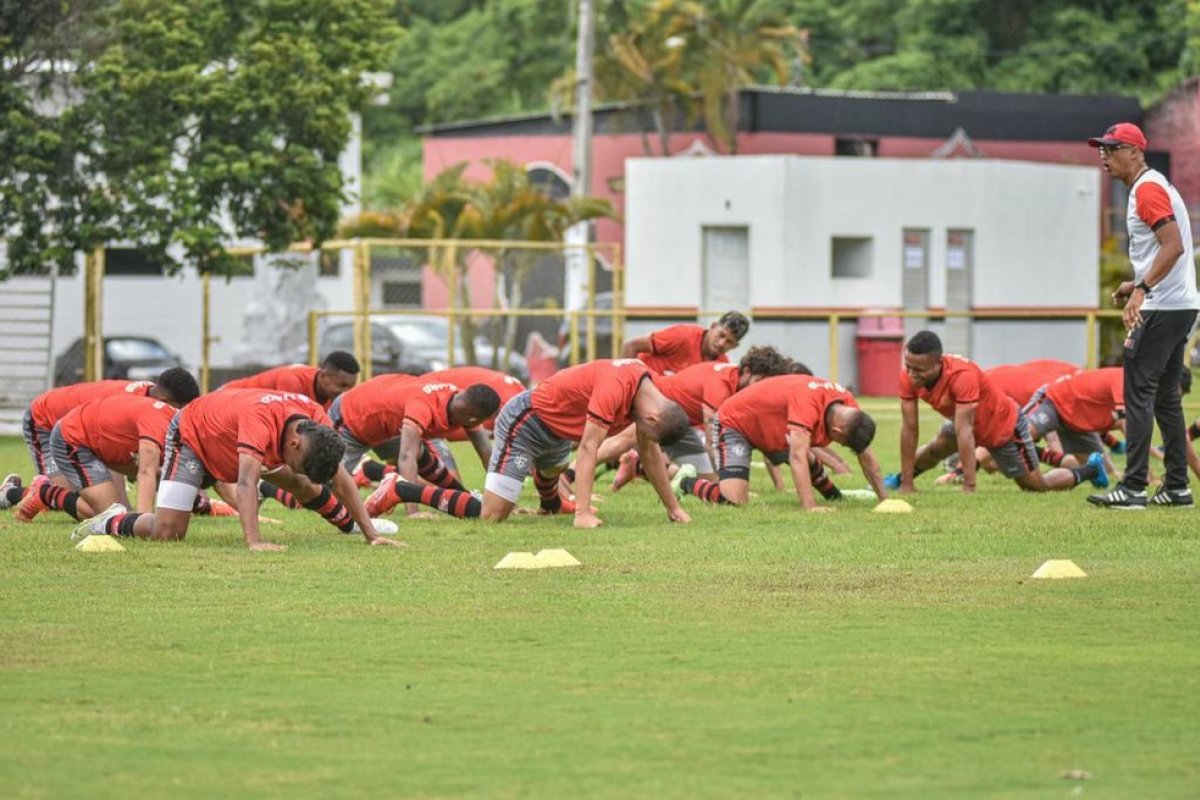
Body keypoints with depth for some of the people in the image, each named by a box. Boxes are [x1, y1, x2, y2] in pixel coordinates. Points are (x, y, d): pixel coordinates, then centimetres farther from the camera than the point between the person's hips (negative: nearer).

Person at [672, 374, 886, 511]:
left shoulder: (847, 405, -15)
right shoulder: (807, 402, -40)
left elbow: (866, 455, -3)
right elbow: (798, 457, -47)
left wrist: (884, 499, -5)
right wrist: (809, 507, -53)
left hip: (768, 425, 8)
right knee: (736, 500, -21)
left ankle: (835, 497, 33)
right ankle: (687, 482, 3)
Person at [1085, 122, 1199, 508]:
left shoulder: (1147, 190, -13)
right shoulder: (1153, 187, 19)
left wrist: (1142, 288, -30)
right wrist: (1137, 285, 23)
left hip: (1161, 310, -11)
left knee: (1138, 392, -10)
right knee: (1165, 396, 14)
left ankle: (1133, 488, -14)